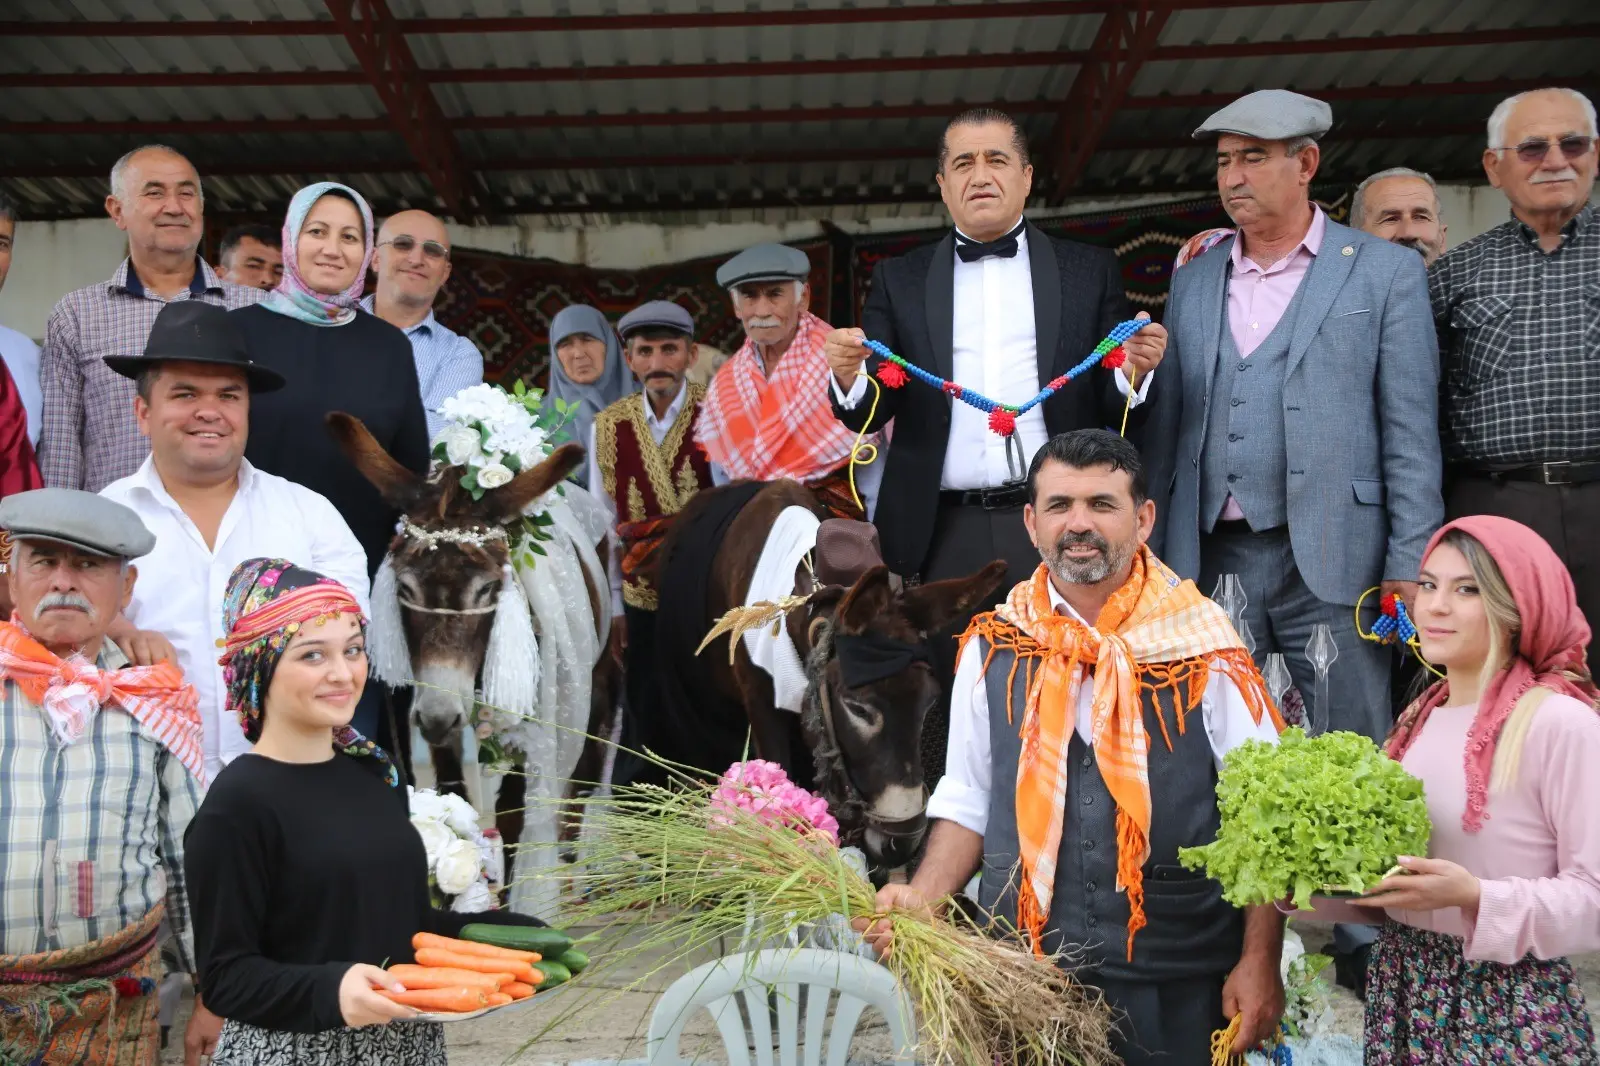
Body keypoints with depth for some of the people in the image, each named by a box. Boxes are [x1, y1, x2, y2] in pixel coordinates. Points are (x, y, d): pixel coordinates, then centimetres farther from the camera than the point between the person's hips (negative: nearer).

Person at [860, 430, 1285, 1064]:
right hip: (1021, 976, 2)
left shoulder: (1205, 654, -7)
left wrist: (1259, 963, -9)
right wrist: (922, 900, -6)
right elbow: (968, 801, 8)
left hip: (1177, 987, -2)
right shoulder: (992, 650, 1)